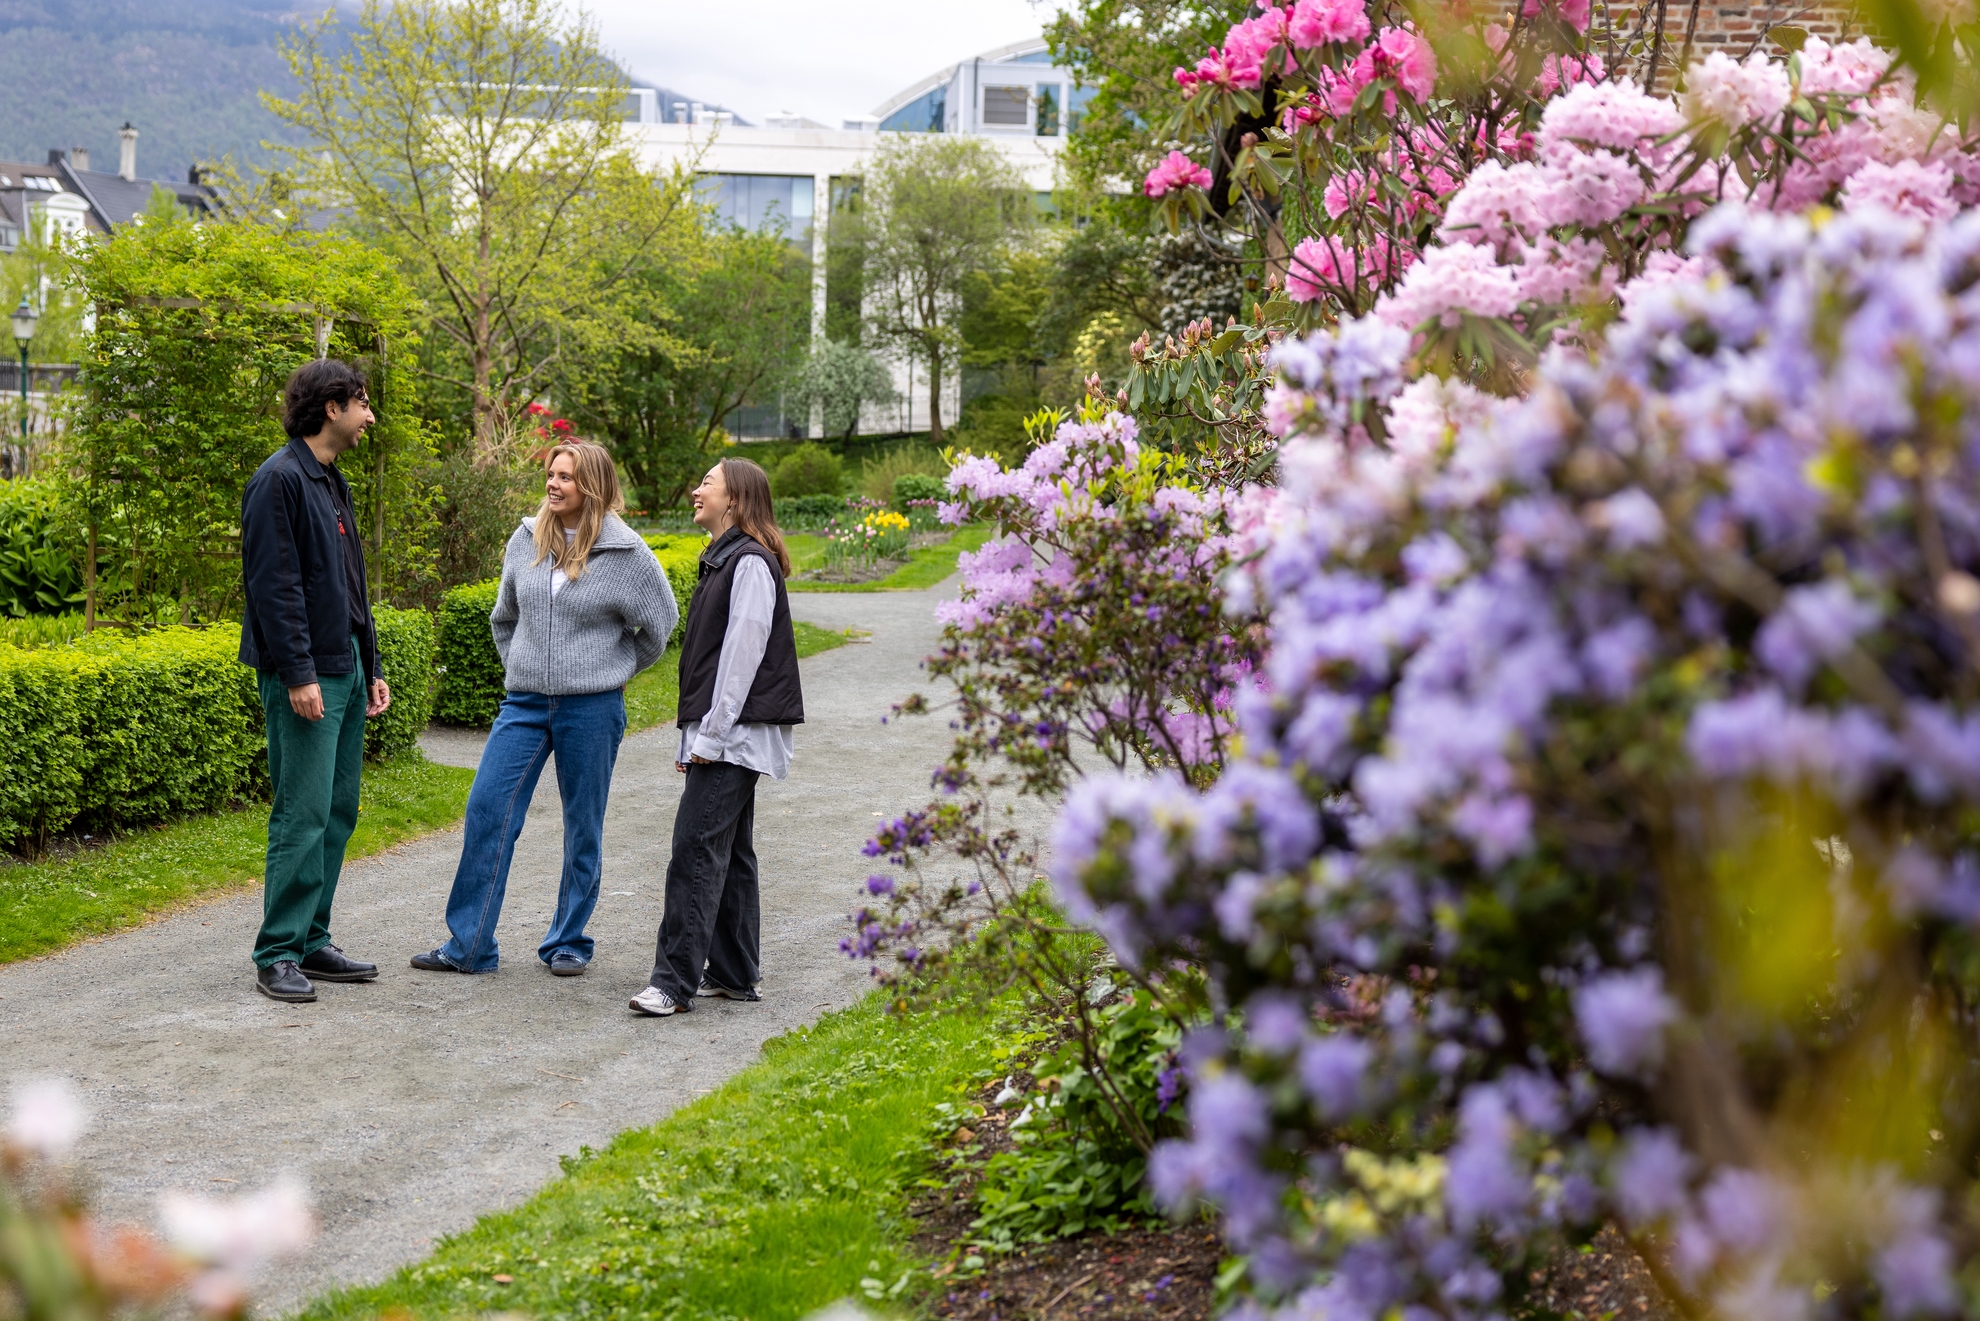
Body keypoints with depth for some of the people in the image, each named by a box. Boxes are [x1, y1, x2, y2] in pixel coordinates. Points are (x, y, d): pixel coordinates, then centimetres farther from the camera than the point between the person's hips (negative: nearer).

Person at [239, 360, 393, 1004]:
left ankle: (312, 941, 18)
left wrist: (370, 669, 19)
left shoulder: (332, 482, 18)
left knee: (337, 812, 11)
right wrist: (297, 674, -21)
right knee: (303, 814, -9)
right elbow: (272, 583, -18)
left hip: (345, 670, 10)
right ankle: (278, 955, -4)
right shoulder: (280, 480, -12)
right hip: (307, 676, -10)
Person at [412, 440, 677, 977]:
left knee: (583, 827, 6)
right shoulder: (527, 540, 5)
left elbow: (659, 624, 5)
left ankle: (569, 943, 18)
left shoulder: (625, 552, -7)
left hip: (591, 709, -3)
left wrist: (613, 670, 8)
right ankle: (468, 946, 2)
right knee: (487, 810, -4)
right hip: (525, 703, 4)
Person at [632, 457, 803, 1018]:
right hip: (720, 737, 10)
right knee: (729, 852, 12)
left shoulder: (751, 563, -12)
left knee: (697, 846, -14)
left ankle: (675, 981, -15)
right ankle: (733, 975, 17)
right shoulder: (722, 560, 19)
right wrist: (693, 737, 17)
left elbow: (743, 651, -18)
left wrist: (712, 735, -19)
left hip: (735, 737, -10)